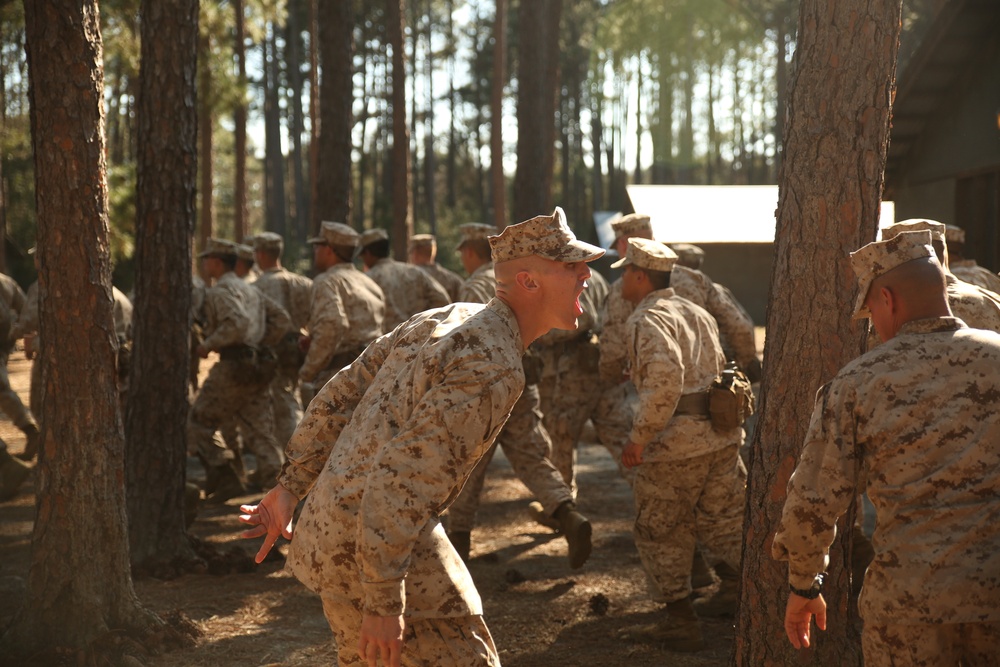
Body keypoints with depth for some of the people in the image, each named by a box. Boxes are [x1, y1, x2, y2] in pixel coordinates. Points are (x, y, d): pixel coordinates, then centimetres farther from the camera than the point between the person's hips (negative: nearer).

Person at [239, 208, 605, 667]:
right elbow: (405, 476, -26)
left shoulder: (439, 320, 10)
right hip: (386, 545, -9)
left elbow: (339, 396, 13)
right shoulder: (493, 368, -19)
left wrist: (291, 486, 18)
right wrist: (383, 602, -24)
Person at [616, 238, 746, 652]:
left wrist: (637, 438, -22)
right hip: (722, 435, 8)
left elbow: (664, 380, -26)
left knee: (660, 533, 7)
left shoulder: (647, 319, -12)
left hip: (675, 441, -7)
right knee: (722, 520, 18)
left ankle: (680, 623, 11)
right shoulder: (697, 313, 15)